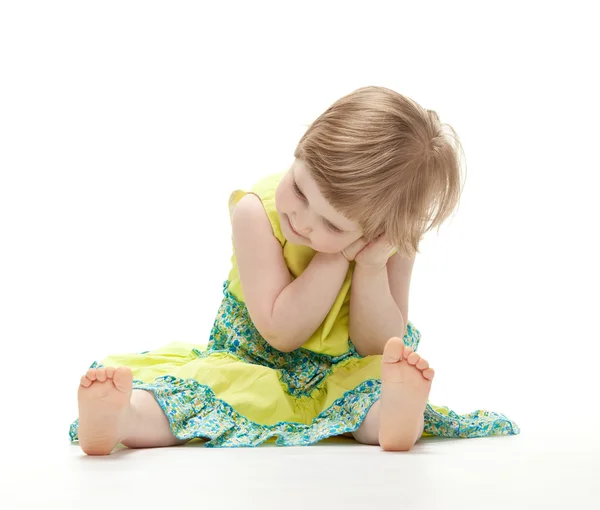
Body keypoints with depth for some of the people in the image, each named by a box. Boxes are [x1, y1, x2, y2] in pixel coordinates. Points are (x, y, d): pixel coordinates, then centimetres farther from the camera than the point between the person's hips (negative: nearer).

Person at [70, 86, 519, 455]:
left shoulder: (392, 243, -13)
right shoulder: (257, 211, -18)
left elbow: (380, 349, -12)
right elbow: (281, 332, -22)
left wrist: (370, 266, -27)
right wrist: (339, 255, -29)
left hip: (340, 377, 2)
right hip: (253, 366, -1)